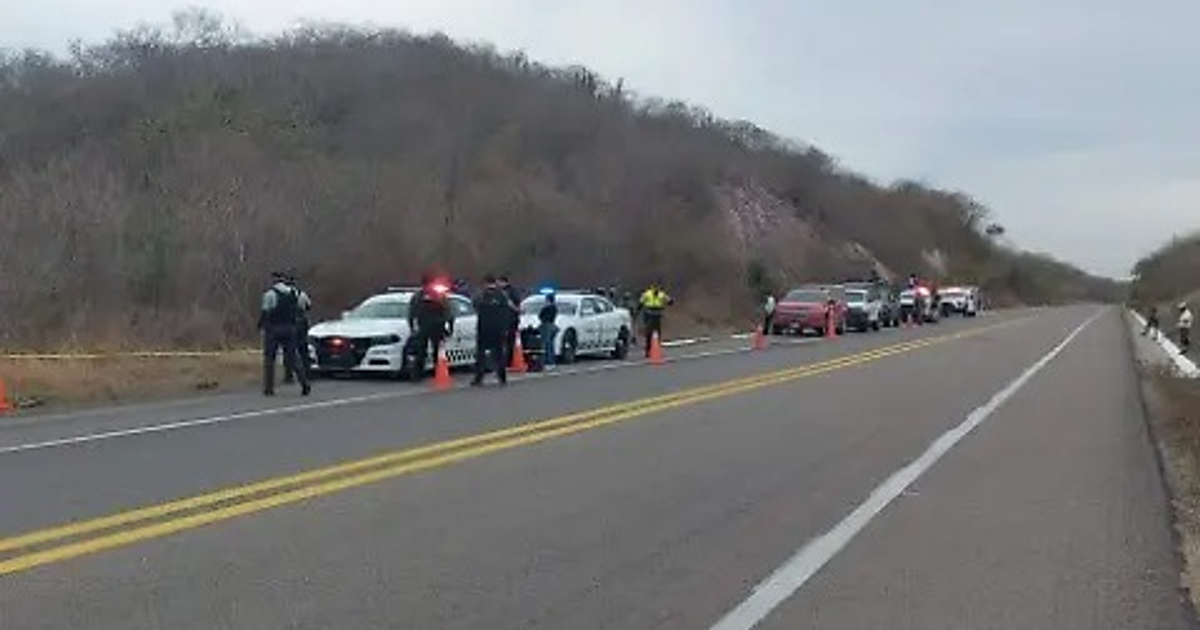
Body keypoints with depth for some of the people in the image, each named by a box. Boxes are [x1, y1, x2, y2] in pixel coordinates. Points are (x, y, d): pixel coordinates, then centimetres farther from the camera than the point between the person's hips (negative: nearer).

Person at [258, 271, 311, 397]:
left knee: (269, 358, 6)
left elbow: (265, 312, -8)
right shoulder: (294, 293, 8)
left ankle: (269, 388, 6)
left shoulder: (270, 294, -8)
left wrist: (260, 325, 5)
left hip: (273, 329, -4)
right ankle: (305, 383, -7)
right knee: (292, 359, 8)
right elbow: (298, 310, 10)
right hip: (290, 329, 4)